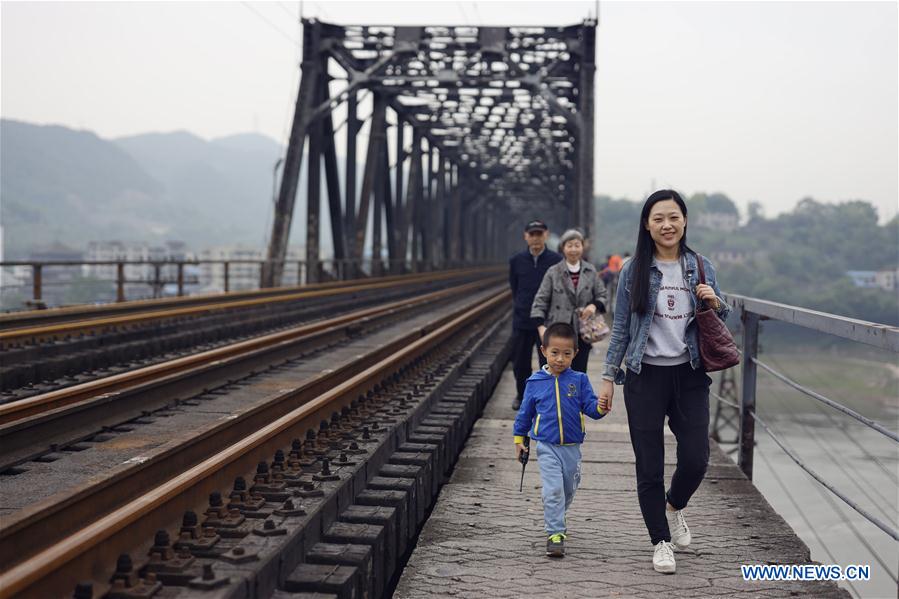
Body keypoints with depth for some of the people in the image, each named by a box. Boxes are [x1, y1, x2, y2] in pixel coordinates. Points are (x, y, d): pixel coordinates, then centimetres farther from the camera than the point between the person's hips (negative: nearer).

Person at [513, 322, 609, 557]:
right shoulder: (535, 382, -2)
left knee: (568, 490, 17)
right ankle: (555, 534, -9)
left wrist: (600, 408, -28)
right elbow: (525, 412, 9)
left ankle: (554, 519, 42)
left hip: (571, 447, 2)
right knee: (553, 490, -13)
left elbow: (589, 405, -5)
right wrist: (519, 439, 14)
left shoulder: (579, 380, -2)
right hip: (547, 446, -2)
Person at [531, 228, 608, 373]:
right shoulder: (553, 272, 0)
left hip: (582, 333, 2)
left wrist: (594, 305, -12)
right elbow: (540, 300, -1)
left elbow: (602, 296, 11)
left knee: (580, 373, 5)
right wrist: (541, 326, -12)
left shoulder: (591, 272, 7)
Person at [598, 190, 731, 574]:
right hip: (645, 376, -1)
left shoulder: (701, 268, 5)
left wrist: (715, 303, -7)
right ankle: (661, 542, 19)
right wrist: (608, 377, 2)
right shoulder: (634, 271, -1)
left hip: (689, 374, 2)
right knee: (649, 467, 2)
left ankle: (673, 507, 31)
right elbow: (620, 329, 4)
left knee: (695, 459, -2)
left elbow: (720, 322, 15)